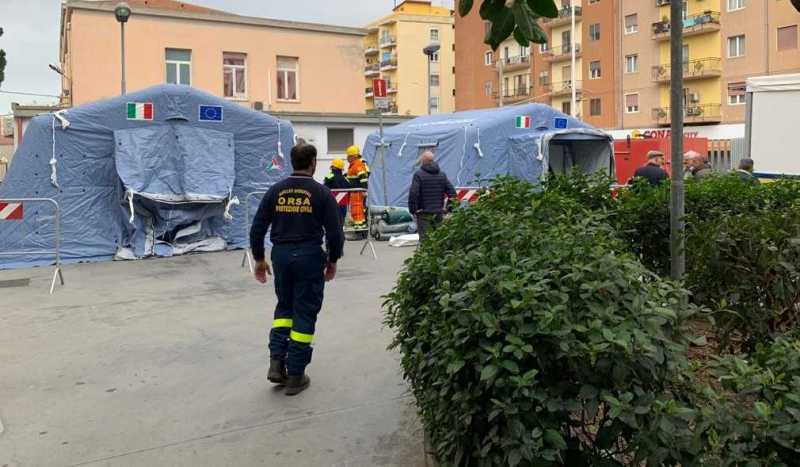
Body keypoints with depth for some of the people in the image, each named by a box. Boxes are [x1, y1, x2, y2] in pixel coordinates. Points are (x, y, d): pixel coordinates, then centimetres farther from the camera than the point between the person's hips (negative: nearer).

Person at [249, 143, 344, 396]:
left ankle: (276, 362, 8)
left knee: (284, 306, 21)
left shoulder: (275, 190, 3)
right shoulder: (321, 193, -6)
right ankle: (295, 376, 10)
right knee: (304, 313, 5)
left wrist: (259, 259, 12)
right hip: (309, 256, -3)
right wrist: (332, 260, 7)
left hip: (281, 254, 3)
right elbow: (334, 232, -7)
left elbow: (257, 228, 2)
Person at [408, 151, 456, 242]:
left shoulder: (418, 175, -8)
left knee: (425, 239, -3)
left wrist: (412, 210, -7)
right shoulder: (442, 175, 8)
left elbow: (413, 193, -16)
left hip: (424, 214, -4)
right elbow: (452, 193, 6)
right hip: (438, 213, 4)